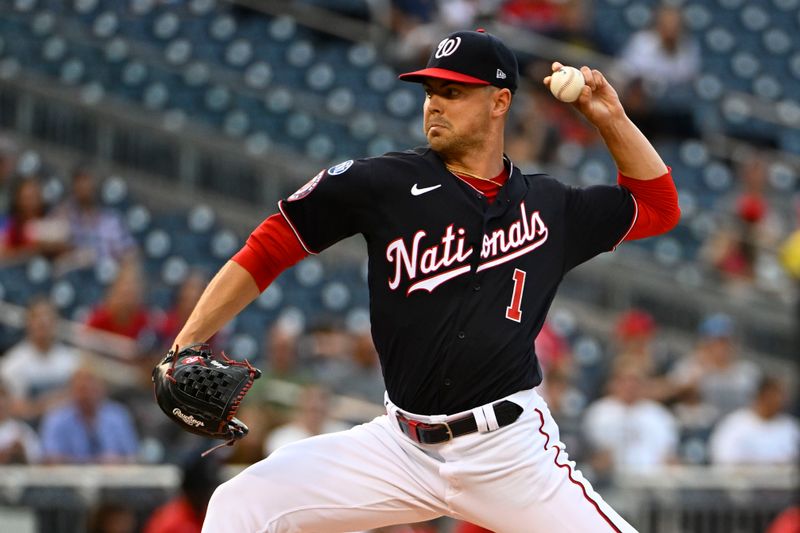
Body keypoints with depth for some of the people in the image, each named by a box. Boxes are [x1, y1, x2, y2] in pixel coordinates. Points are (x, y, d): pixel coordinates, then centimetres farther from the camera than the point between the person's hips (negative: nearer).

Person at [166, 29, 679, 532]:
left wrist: (611, 119, 7)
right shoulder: (385, 183, 0)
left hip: (513, 453, 0)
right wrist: (186, 349, -10)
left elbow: (659, 208, 21)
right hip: (402, 448, 0)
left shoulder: (549, 206, 8)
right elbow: (269, 249, -1)